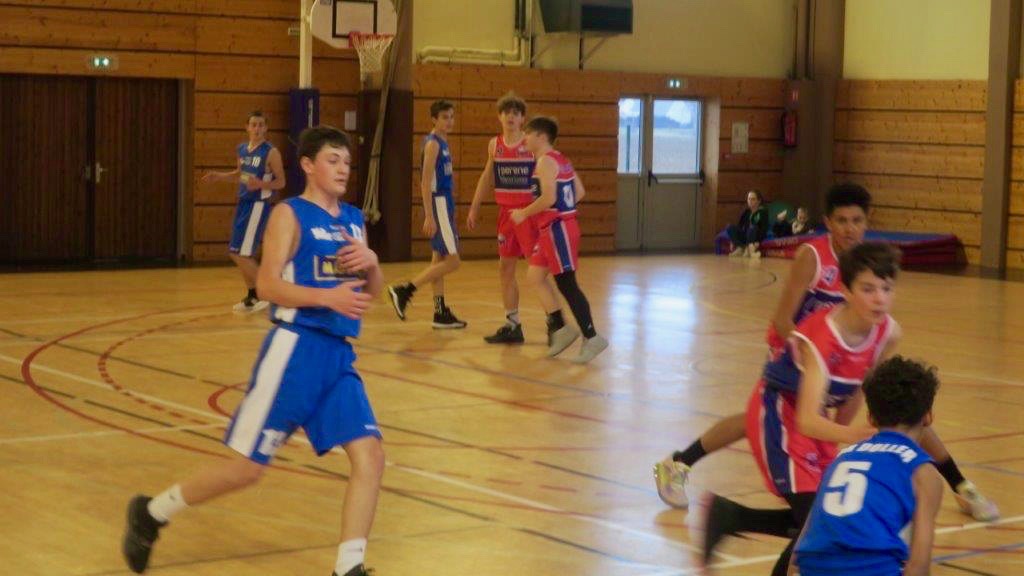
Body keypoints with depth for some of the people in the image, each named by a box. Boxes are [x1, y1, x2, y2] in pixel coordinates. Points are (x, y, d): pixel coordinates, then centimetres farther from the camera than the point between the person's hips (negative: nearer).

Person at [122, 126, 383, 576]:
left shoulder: (354, 219, 14)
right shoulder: (290, 214, -6)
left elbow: (373, 292, 20)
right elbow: (267, 285, -16)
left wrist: (371, 263, -1)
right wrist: (328, 296, -27)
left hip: (339, 354, 6)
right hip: (295, 349, -6)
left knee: (370, 454, -9)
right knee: (248, 466, -1)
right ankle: (151, 513, 20)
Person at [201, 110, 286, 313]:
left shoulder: (271, 152, -13)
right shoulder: (242, 149, 8)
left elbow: (281, 182, -11)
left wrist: (261, 184, -27)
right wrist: (219, 176, 9)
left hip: (258, 205, -8)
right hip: (243, 203, 8)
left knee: (243, 254, -11)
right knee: (236, 253, 12)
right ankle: (252, 295, 25)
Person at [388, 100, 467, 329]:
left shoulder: (443, 143, 15)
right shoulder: (432, 143, -13)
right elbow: (426, 182, -18)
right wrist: (429, 216, -22)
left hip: (445, 204, 9)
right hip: (437, 206, -9)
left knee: (439, 259, 10)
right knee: (452, 261, -10)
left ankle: (441, 313, 14)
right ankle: (404, 291, -10)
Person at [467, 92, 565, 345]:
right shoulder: (494, 145, 8)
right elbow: (488, 177, 20)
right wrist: (474, 208, 21)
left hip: (529, 213, -7)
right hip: (506, 212, 7)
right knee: (505, 268, 11)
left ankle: (556, 323, -10)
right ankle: (512, 326, 21)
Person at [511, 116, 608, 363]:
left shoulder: (545, 161, -15)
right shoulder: (561, 160, 14)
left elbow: (549, 197, -25)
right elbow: (580, 192, 16)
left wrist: (524, 213, -13)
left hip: (558, 229, -10)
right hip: (551, 228, 10)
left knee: (567, 285, -4)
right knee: (535, 276, 12)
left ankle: (591, 338, 0)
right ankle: (560, 329, 12)